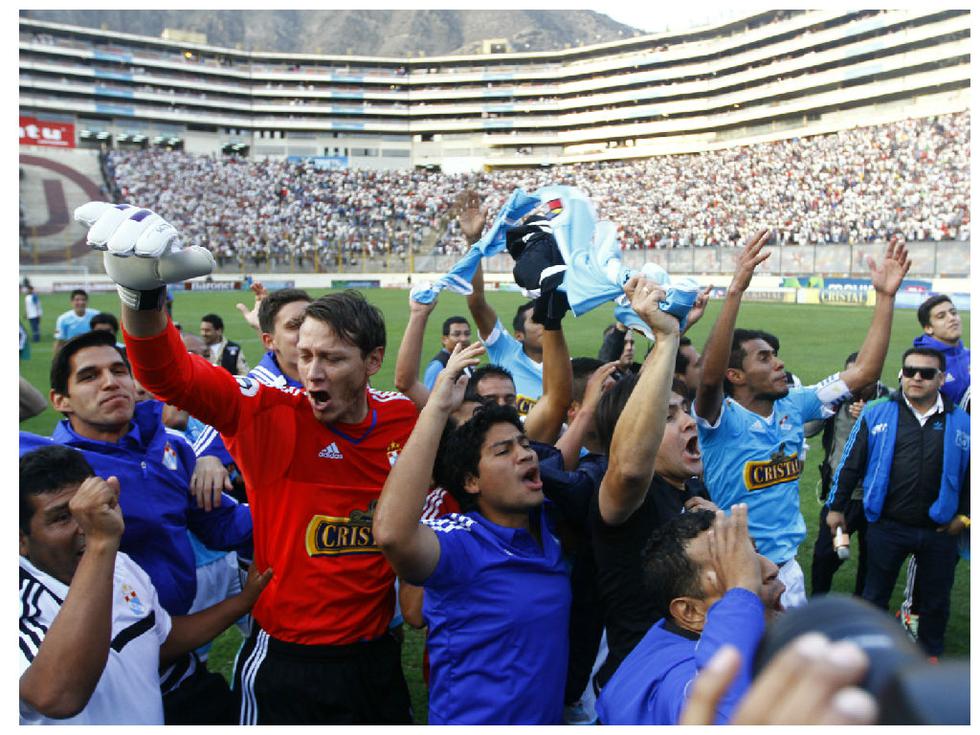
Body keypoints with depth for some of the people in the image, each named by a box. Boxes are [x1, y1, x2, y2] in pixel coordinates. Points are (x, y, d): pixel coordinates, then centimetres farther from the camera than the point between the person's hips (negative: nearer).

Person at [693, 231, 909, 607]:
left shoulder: (794, 406, 1)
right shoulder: (721, 419, -18)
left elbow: (863, 372, 1)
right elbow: (709, 376, -40)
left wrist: (885, 296, -6)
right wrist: (735, 290, -47)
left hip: (786, 564, 7)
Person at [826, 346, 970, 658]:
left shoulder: (961, 421, -1)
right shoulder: (877, 413, -4)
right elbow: (850, 463, 0)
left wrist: (964, 515, 3)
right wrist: (836, 507, 2)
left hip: (939, 531, 1)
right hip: (887, 527, -1)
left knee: (936, 599, 17)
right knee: (875, 595, 14)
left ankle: (931, 653, 38)